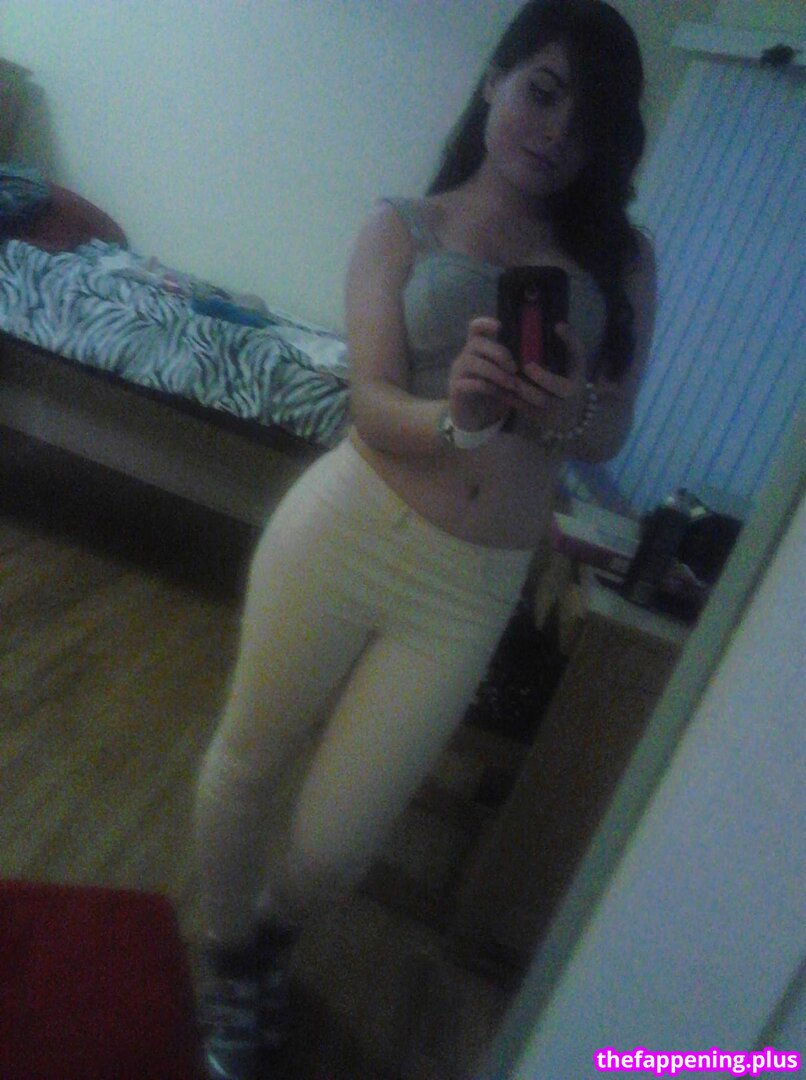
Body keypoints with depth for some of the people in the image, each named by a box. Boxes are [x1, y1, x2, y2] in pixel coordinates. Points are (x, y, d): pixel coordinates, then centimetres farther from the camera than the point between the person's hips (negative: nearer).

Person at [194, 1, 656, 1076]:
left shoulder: (621, 261, 7)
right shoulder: (404, 225, 2)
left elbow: (610, 436, 4)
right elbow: (373, 402, -9)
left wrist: (565, 413, -19)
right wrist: (457, 420, -30)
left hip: (471, 589, 1)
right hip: (347, 527, 0)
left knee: (334, 843, 8)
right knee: (248, 760, 14)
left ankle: (272, 937, 47)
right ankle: (228, 955, 47)